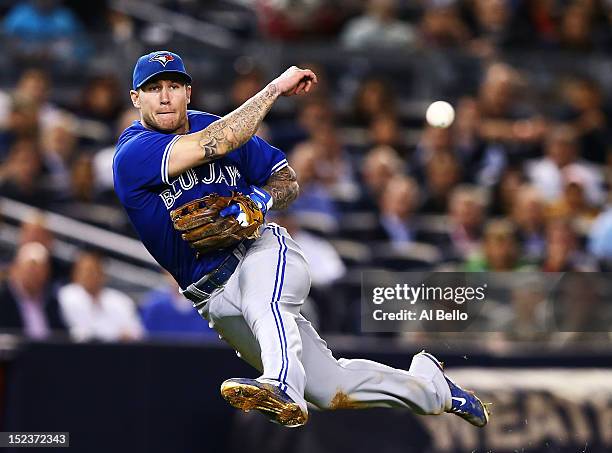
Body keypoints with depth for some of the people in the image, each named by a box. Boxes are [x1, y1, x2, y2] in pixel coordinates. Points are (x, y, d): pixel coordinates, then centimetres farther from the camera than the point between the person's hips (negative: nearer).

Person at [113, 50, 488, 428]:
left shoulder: (214, 125, 4)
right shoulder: (132, 156, -11)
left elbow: (288, 181, 13)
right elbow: (215, 144, -23)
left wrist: (263, 198, -11)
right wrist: (276, 88, -16)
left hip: (265, 251, 1)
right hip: (213, 295, -1)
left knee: (260, 295, -39)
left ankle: (282, 388, -63)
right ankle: (427, 383, 17)